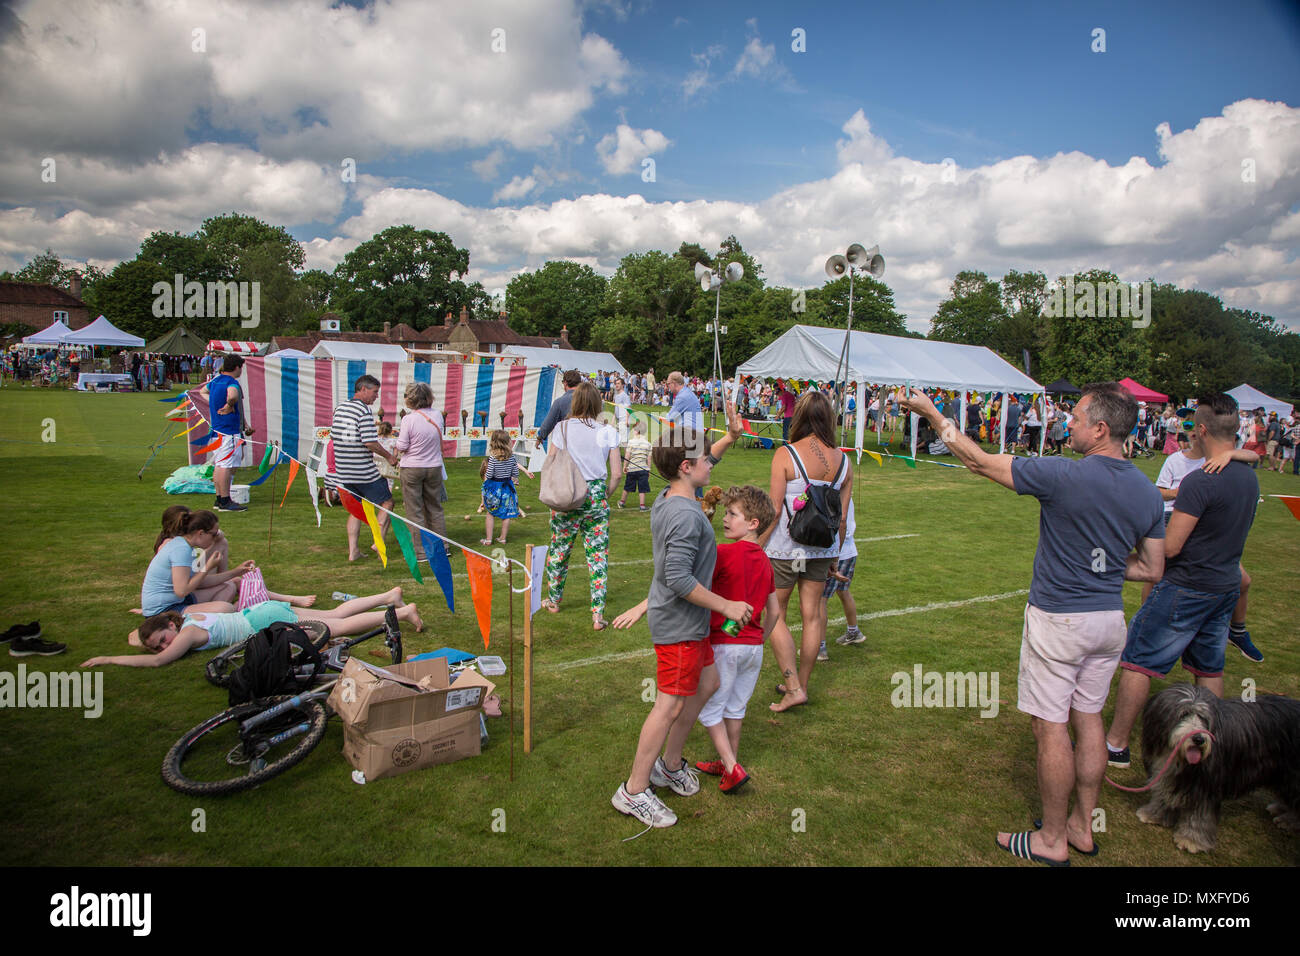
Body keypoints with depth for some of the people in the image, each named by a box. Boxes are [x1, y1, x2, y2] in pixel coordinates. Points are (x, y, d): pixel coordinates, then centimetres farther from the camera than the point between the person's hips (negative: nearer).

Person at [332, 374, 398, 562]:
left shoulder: (340, 408, 9)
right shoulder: (364, 411, -15)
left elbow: (333, 436, 17)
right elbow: (370, 443, -21)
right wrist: (389, 456, -8)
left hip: (343, 471, 7)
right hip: (365, 472, -7)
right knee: (387, 502, 8)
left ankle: (352, 550, 13)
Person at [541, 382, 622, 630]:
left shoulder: (562, 428, -4)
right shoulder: (607, 431, -3)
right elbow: (616, 473, -4)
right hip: (596, 494, 0)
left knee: (559, 548, 17)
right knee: (598, 554, 4)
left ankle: (554, 600, 36)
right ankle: (598, 615, 3)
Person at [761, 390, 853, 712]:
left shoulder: (785, 455, -15)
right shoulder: (843, 461, -1)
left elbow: (774, 510, -16)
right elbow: (842, 516, 4)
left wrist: (757, 547, -6)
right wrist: (836, 554, 16)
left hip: (784, 549, -5)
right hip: (822, 549, 5)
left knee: (774, 615, 9)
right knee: (812, 616, 14)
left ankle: (794, 688, 7)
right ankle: (801, 683, 28)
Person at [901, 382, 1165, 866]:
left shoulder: (1063, 476, -21)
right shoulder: (1148, 492, 0)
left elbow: (978, 461, -15)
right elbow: (1151, 569, 7)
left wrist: (931, 412, -6)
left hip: (1058, 620, -7)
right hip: (1110, 619, 7)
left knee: (1051, 727, 4)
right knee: (1088, 718, 18)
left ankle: (1053, 840, 18)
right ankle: (1083, 826, 31)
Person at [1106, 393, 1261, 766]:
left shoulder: (1200, 481, -23)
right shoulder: (1249, 478, 4)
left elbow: (1169, 547, -22)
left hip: (1186, 590, -8)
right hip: (1226, 587, 8)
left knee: (1137, 662, 0)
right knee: (1209, 668, 19)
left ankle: (1116, 745, 7)